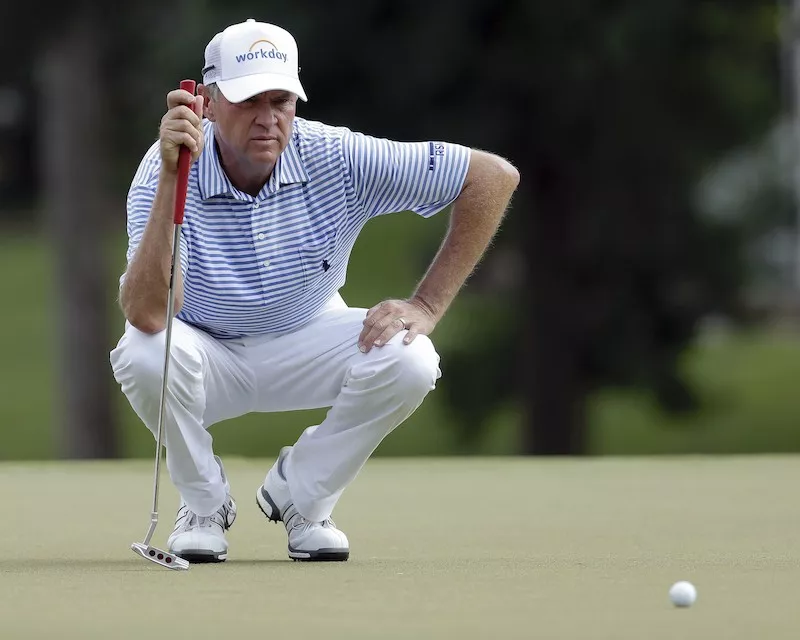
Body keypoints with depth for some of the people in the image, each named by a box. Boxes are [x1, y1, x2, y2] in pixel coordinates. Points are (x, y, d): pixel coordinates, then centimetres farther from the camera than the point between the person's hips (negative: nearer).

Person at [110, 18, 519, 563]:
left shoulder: (337, 159, -21)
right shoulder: (164, 172, -26)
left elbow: (495, 177, -18)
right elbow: (146, 314, -40)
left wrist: (426, 307, -20)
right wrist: (171, 179, -48)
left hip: (307, 344, 2)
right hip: (208, 359, -2)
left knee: (409, 360, -27)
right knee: (144, 353, -36)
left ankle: (300, 495, 1)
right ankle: (205, 505, -5)